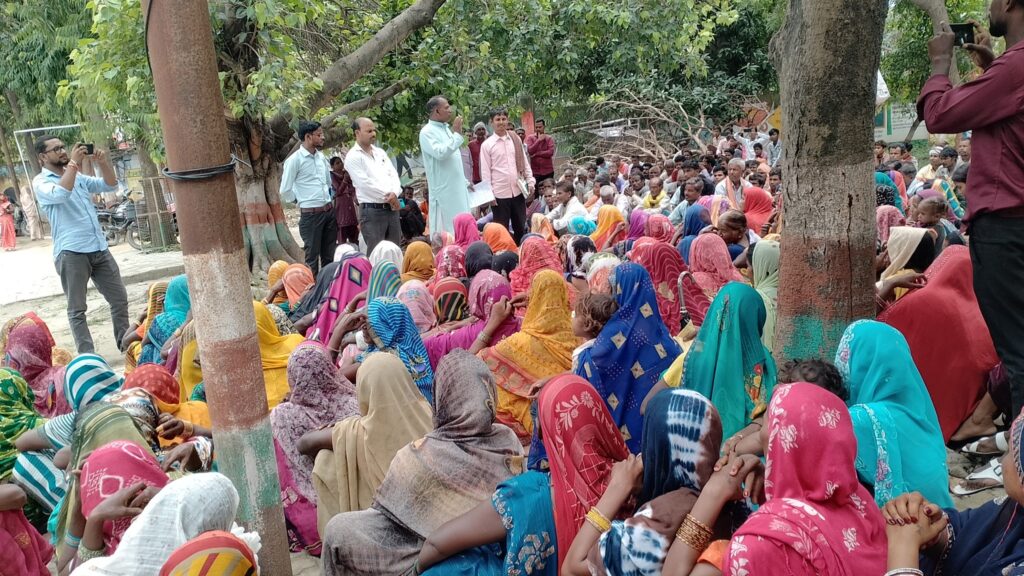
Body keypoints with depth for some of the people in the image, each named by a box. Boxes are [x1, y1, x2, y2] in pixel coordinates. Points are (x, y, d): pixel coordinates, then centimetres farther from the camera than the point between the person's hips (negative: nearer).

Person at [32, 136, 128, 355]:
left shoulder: (79, 177, 18)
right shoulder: (41, 182, -2)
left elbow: (110, 185, 16)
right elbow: (59, 194, -23)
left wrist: (103, 162, -1)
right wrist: (73, 163, -19)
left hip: (99, 248, 6)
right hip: (71, 252, -6)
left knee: (120, 298, 11)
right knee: (77, 309, 0)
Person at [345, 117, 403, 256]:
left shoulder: (380, 152, 16)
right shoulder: (353, 156, -5)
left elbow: (393, 174, 9)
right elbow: (365, 183, -14)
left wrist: (394, 193, -11)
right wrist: (388, 196, -10)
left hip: (391, 208, 7)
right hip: (371, 210, -7)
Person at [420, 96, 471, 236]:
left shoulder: (446, 129, 17)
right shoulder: (427, 132, -10)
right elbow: (440, 153, -25)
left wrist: (465, 182, 21)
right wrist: (457, 133, -18)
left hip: (458, 188, 8)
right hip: (444, 190, -8)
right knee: (446, 231, -7)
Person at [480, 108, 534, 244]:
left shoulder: (516, 139, 6)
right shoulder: (487, 145, -4)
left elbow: (524, 162, 11)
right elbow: (485, 171, -5)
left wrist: (530, 181, 2)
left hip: (518, 191, 4)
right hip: (499, 193, -3)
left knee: (520, 228, 14)